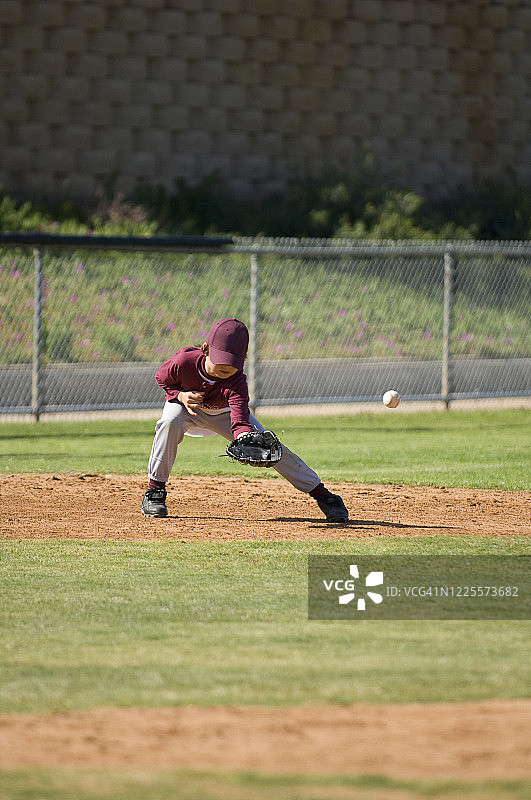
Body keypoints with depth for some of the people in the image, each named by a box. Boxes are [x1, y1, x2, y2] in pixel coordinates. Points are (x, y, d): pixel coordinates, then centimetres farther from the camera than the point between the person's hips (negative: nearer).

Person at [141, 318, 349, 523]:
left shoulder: (237, 381, -35)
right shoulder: (184, 361, -34)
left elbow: (240, 421, -46)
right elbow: (162, 378, -10)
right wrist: (180, 395, -29)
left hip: (224, 413, 0)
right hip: (187, 407, 0)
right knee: (170, 422, -36)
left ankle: (321, 494, 3)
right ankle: (154, 491, -21)